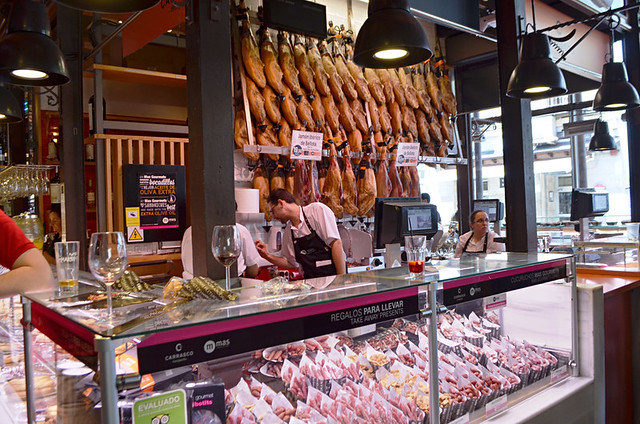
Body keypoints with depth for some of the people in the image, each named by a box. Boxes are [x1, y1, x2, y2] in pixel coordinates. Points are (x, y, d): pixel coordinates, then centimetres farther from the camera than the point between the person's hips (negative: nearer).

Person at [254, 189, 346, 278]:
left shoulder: (317, 209, -5)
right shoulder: (287, 232, 13)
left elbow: (336, 243, -11)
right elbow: (291, 263, 23)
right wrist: (267, 255, 12)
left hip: (332, 276, -6)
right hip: (311, 282, 6)